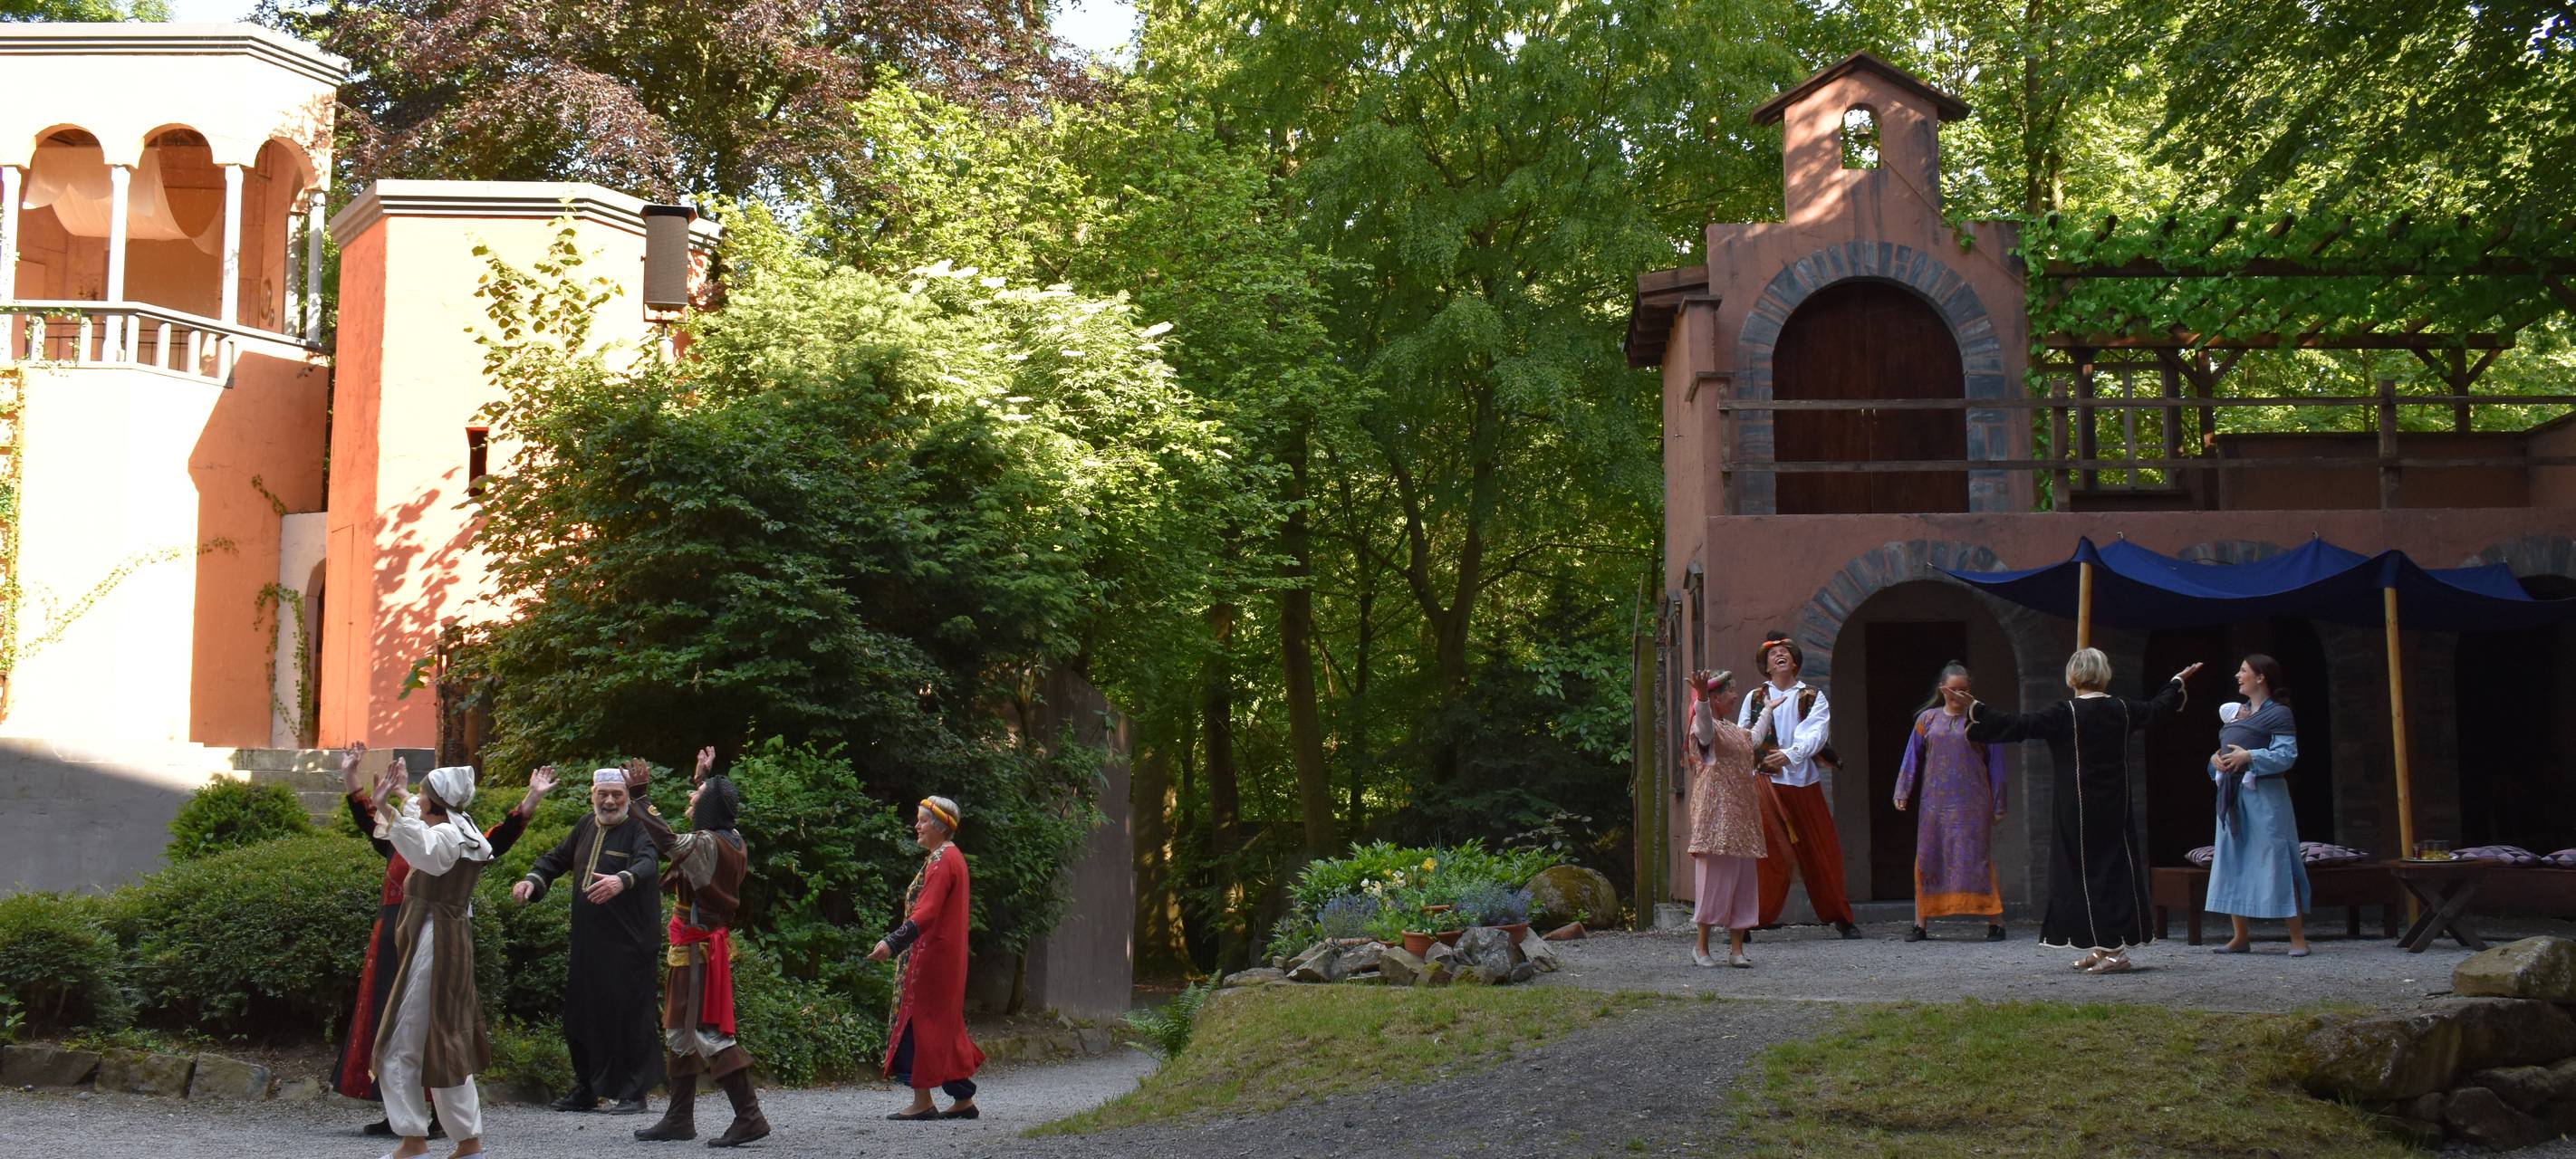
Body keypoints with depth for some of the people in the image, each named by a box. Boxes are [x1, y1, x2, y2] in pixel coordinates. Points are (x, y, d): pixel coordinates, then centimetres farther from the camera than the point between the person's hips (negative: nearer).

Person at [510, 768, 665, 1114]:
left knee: (628, 1014, -5)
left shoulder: (639, 828, -7)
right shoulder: (586, 825, 14)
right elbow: (557, 858, 26)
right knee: (580, 1013, 9)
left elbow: (647, 862, -26)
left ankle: (632, 1092, 3)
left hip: (629, 942, -7)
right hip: (587, 942, 7)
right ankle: (586, 1088, 22)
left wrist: (622, 880, -48)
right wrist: (533, 880, 5)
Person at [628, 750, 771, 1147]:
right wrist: (703, 778, 40)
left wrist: (636, 796, -29)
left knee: (710, 1033, -10)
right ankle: (679, 1118, 24)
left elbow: (668, 841, -35)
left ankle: (749, 1117, -11)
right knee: (681, 1032, 17)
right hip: (708, 944, 10)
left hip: (698, 948, -10)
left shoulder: (706, 844, -20)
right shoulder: (731, 841, 8)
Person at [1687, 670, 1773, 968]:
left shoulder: (1734, 730, 22)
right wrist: (1701, 697, -55)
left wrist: (1768, 709, 56)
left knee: (1743, 879, 5)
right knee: (1714, 877, -8)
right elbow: (1704, 722, -33)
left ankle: (1736, 949, 8)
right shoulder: (1705, 728, -7)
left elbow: (1754, 739, 45)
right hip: (1716, 816, -9)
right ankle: (1701, 948, -1)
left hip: (1742, 817, 9)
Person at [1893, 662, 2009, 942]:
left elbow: (1995, 764, 3)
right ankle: (1920, 924, 9)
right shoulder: (1928, 719, 8)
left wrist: (1998, 805, 1)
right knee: (1928, 859, 4)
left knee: (1976, 859, -6)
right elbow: (1912, 758, 11)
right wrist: (1902, 792, 4)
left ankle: (1995, 922, -3)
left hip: (1973, 804, -3)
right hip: (1935, 803, 3)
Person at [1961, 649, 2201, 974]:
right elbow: (2157, 708, 23)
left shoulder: (2066, 713, -13)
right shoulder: (2122, 709, 2)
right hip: (2115, 809, 4)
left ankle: (2105, 949, -2)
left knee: (2085, 872, 2)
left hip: (2079, 810, -4)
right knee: (2115, 869, 10)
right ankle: (2113, 948, 10)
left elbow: (2018, 725, -19)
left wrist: (1973, 707, -17)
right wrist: (2178, 681, 42)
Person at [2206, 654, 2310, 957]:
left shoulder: (2277, 714, -5)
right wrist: (2215, 759, 1)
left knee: (2277, 863, -8)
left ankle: (2298, 938, -5)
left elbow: (2287, 755, -14)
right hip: (2232, 796, 8)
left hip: (2263, 796, -8)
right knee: (2233, 864, 8)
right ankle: (2241, 936, 14)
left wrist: (2249, 757, -21)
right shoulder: (2235, 712, 18)